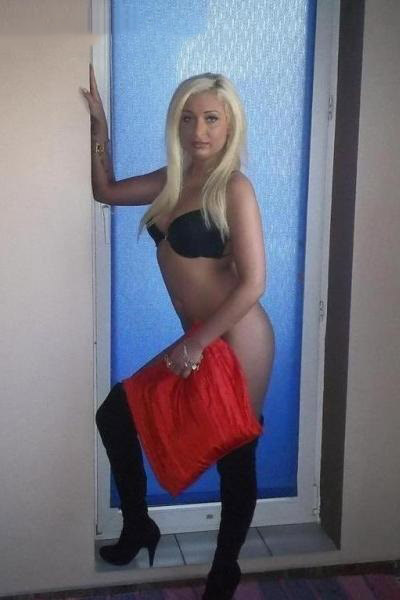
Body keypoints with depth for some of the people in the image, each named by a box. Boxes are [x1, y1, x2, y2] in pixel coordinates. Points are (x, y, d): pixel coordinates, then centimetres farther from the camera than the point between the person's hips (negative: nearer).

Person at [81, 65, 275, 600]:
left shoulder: (234, 187, -14)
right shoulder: (173, 180, 8)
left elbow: (253, 283, -18)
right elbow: (105, 191, 22)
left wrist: (195, 343, -18)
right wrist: (99, 125, 12)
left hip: (236, 343, -8)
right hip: (200, 342, 8)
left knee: (235, 458, 7)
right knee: (114, 415, 14)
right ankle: (138, 527, 33)